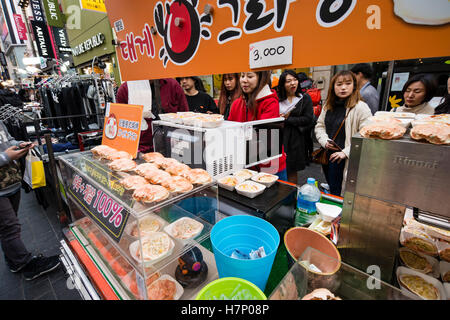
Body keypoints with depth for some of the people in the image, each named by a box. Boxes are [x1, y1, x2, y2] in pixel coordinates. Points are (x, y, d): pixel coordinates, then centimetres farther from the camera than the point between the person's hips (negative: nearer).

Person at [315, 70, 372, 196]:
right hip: (327, 155, 6)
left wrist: (345, 153, -19)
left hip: (345, 161, -6)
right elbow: (319, 125, 14)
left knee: (337, 194, -2)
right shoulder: (328, 106, 8)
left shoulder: (361, 108, -12)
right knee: (330, 188, 21)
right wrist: (325, 141, -3)